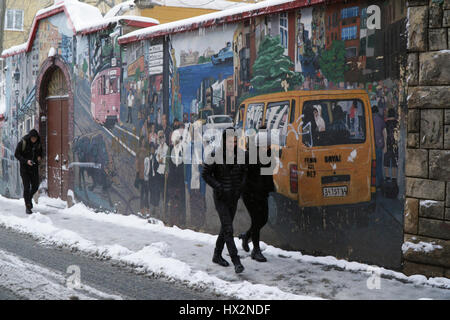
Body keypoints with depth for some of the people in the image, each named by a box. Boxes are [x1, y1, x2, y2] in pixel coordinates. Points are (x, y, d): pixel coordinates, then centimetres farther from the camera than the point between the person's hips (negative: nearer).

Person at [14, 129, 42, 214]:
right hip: (25, 168, -4)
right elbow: (17, 154, -10)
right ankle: (28, 207, -1)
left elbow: (40, 152, 18)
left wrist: (40, 156, -5)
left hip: (34, 168, 4)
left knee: (35, 186, 6)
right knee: (26, 187, -6)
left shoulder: (38, 143, 0)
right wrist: (26, 161, -22)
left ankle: (29, 198, 36)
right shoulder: (22, 143, -13)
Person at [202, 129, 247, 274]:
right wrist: (217, 186, -16)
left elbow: (244, 172, 14)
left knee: (225, 227, 15)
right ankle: (236, 261, -13)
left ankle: (217, 255, 32)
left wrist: (241, 186, -2)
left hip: (233, 197, 5)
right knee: (228, 229, -12)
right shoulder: (216, 156, -11)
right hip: (221, 198, -5)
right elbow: (205, 174, -5)